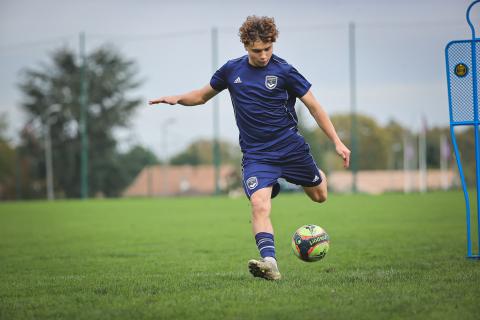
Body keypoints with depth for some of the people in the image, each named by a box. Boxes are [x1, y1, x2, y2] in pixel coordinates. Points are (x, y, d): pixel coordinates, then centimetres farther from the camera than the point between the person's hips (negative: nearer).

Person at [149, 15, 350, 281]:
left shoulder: (283, 71, -8)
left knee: (319, 196, 16)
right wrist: (177, 99, -3)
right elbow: (203, 95, 17)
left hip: (291, 148, 0)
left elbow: (313, 106, -3)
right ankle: (269, 263, -31)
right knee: (259, 205, -23)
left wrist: (337, 142, -7)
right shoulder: (231, 70, 1)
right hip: (256, 155, 1)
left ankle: (318, 175, 51)